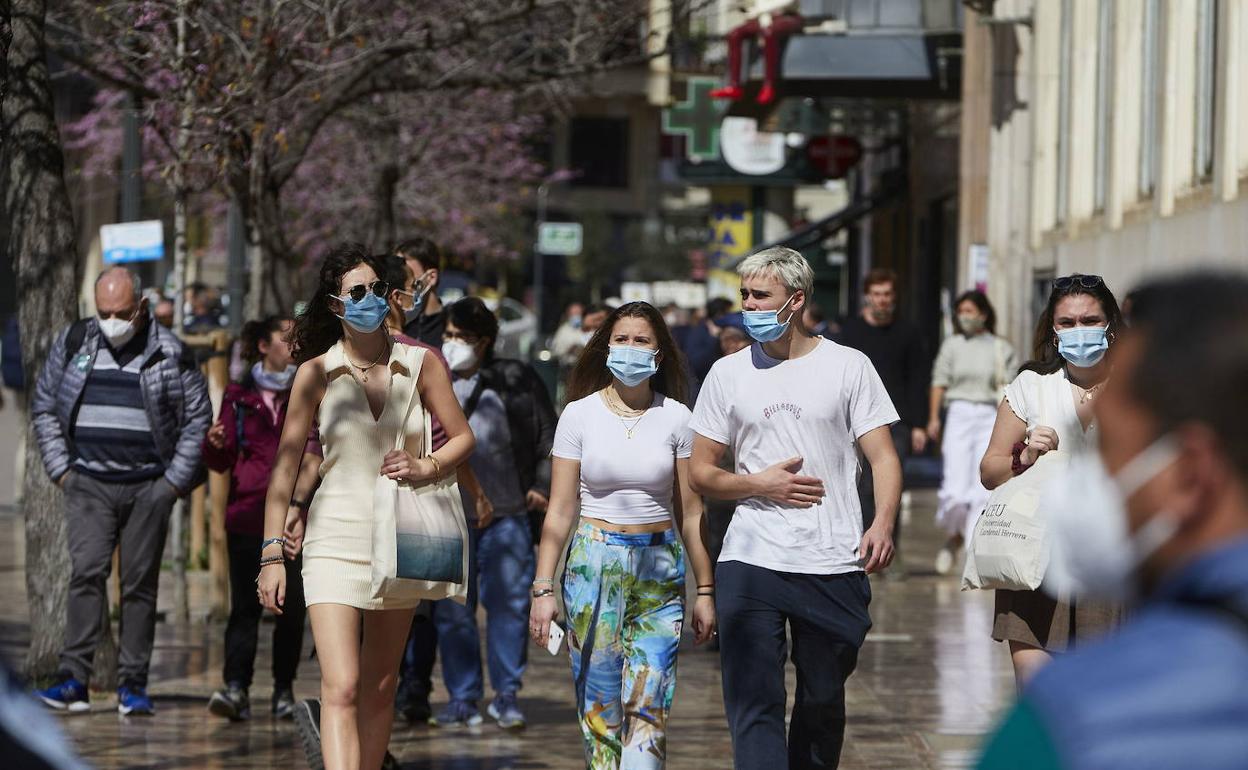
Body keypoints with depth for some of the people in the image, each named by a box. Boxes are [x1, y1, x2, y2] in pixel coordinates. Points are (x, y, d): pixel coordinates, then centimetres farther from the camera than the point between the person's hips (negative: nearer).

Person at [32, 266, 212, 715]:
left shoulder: (169, 353, 1)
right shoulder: (72, 344, 6)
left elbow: (198, 418, 6)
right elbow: (44, 408, 13)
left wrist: (175, 480, 0)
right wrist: (61, 470, 5)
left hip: (149, 488, 0)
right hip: (89, 483, 1)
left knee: (140, 584, 2)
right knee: (86, 572, -13)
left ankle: (133, 684, 7)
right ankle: (74, 679, -16)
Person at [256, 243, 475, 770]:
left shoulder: (419, 363, 2)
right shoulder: (316, 372, -3)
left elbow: (462, 438, 12)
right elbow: (285, 465, 0)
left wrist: (427, 468, -9)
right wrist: (271, 554, -4)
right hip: (336, 542, -3)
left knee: (381, 688, 12)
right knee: (341, 688, -15)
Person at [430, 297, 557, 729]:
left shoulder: (515, 381, 4)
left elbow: (548, 435, 10)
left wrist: (543, 485, 2)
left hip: (507, 515, -1)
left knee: (508, 604, -1)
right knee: (452, 610, 2)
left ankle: (507, 696, 8)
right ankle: (463, 698, 10)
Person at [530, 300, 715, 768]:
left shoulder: (676, 418, 3)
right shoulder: (579, 415, 2)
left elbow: (690, 513, 7)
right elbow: (560, 511, 3)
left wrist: (705, 590, 7)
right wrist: (543, 589, -2)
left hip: (661, 570, 0)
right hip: (594, 564, 0)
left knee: (648, 705, -9)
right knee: (599, 707, 0)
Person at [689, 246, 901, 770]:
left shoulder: (848, 366, 5)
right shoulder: (729, 373, 10)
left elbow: (883, 457, 1)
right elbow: (701, 473, 12)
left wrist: (882, 523, -18)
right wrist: (760, 484, -7)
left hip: (834, 565, -1)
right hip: (750, 563, 1)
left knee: (823, 701, 9)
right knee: (753, 702, -9)